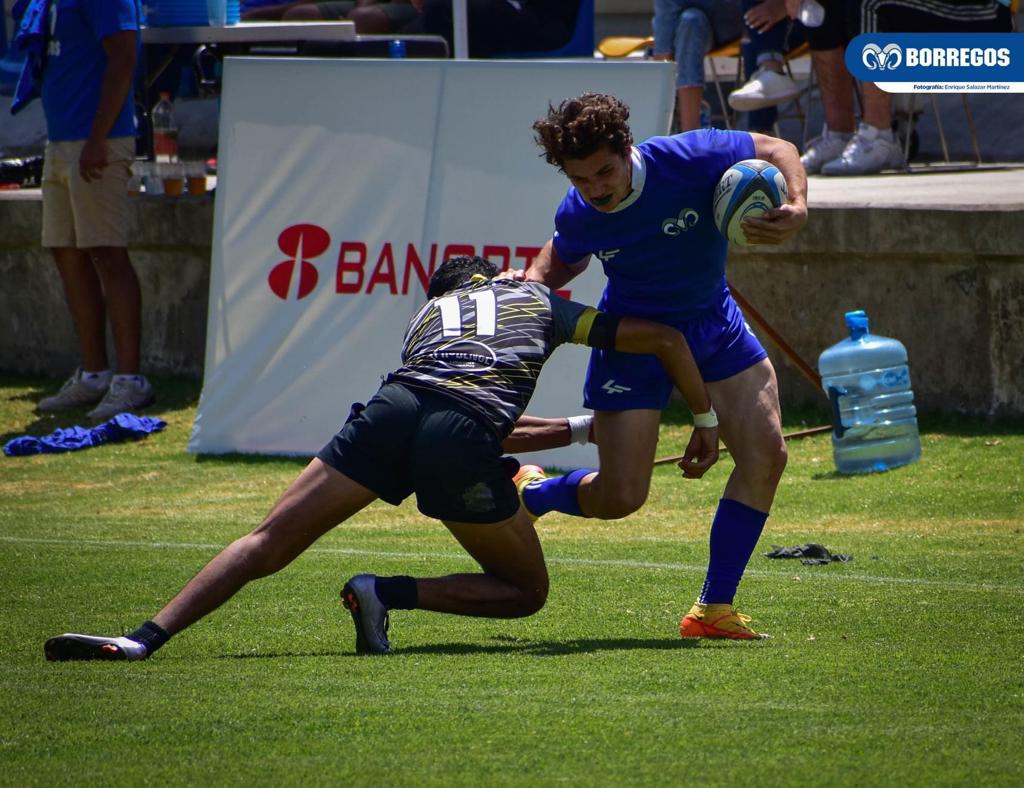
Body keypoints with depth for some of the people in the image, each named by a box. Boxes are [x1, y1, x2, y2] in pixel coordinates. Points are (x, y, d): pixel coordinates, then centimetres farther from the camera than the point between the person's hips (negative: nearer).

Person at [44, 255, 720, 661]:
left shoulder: (428, 312, 39)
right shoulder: (539, 301, 32)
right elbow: (665, 338, 34)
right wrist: (706, 422, 46)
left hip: (392, 410, 3)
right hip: (465, 441, -3)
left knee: (268, 545, 3)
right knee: (527, 591, 14)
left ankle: (145, 638, -15)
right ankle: (391, 594, -8)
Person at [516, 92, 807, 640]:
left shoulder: (690, 158, -28)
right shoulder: (577, 216, -21)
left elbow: (776, 150, -13)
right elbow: (562, 258, 5)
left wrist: (796, 207, -31)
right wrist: (531, 281, -16)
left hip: (713, 320, 2)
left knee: (766, 454, -11)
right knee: (620, 498, -7)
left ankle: (713, 609, -2)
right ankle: (530, 494, 27)